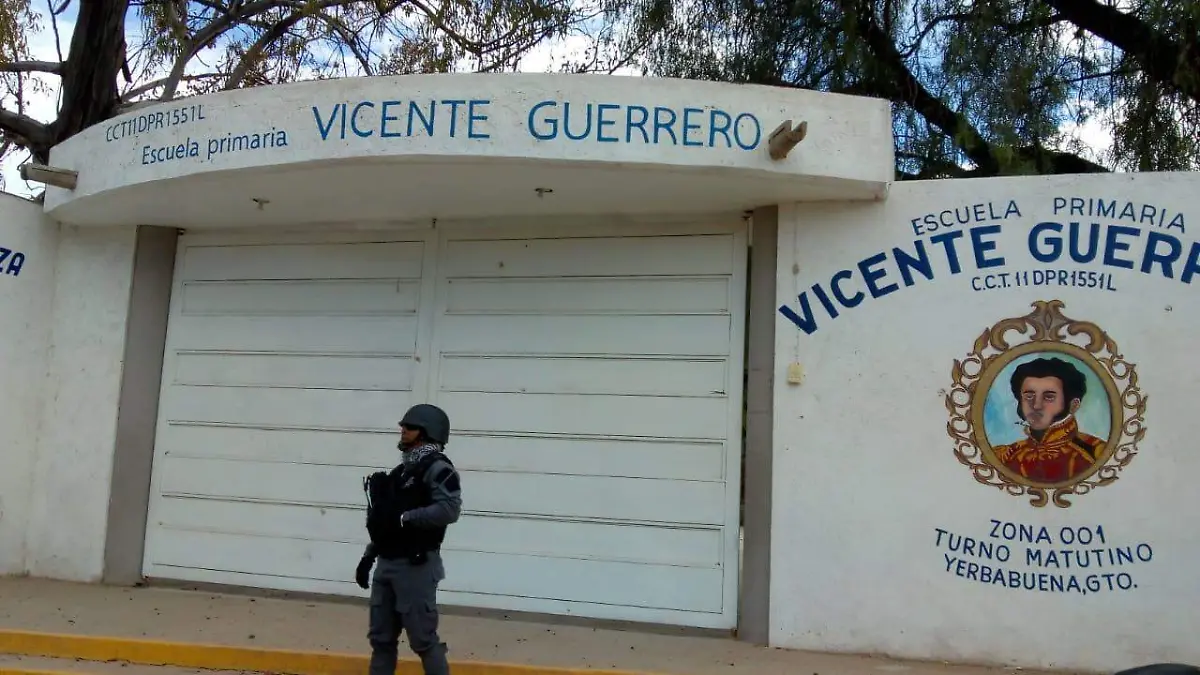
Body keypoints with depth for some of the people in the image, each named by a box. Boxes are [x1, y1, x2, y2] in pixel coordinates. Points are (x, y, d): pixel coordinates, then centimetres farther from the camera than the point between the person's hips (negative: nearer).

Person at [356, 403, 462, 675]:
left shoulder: (437, 467, -11)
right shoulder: (402, 470, 16)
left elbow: (449, 509, -26)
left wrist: (404, 518, -22)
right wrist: (368, 557, 17)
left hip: (416, 566, -9)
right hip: (387, 564, 9)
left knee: (423, 639, -4)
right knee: (381, 637, 14)